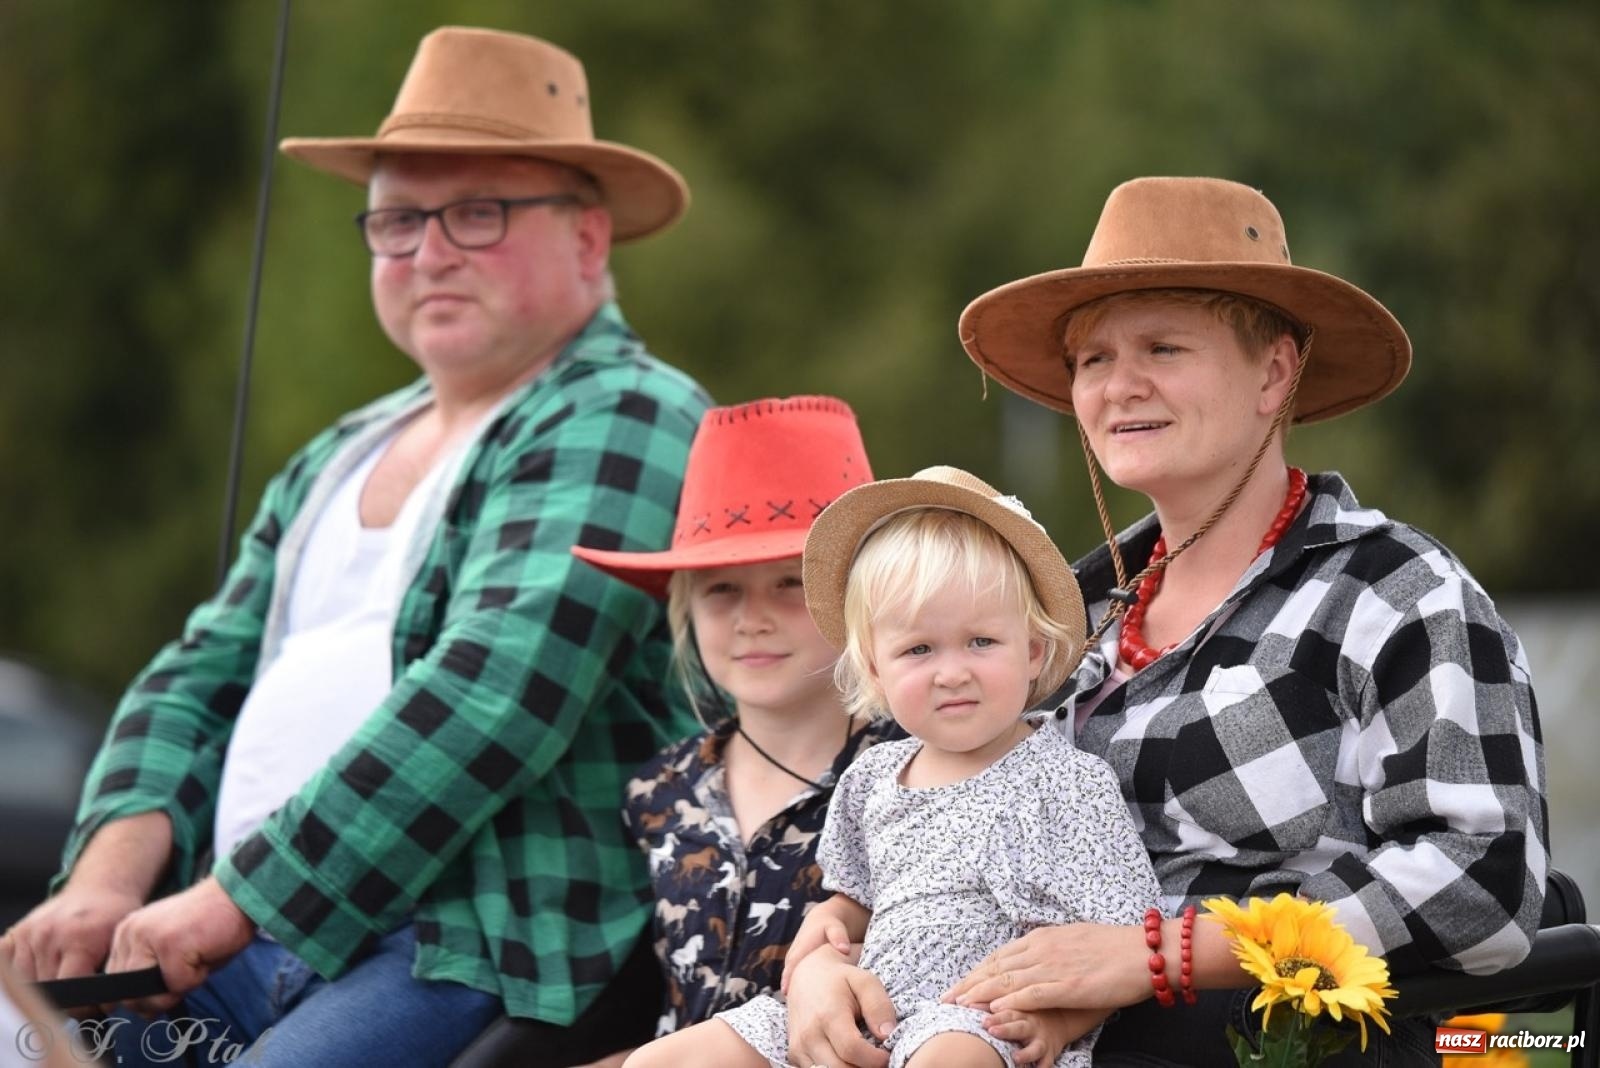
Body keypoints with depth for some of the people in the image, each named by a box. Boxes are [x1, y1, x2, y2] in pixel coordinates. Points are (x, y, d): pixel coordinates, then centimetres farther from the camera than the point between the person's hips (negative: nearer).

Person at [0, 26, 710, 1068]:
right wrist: (112, 877, 0)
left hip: (489, 953, -7)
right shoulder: (336, 463, 25)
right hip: (243, 941, 7)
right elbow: (202, 679, 22)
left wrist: (232, 900, -17)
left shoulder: (622, 424, -4)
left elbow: (494, 695, -16)